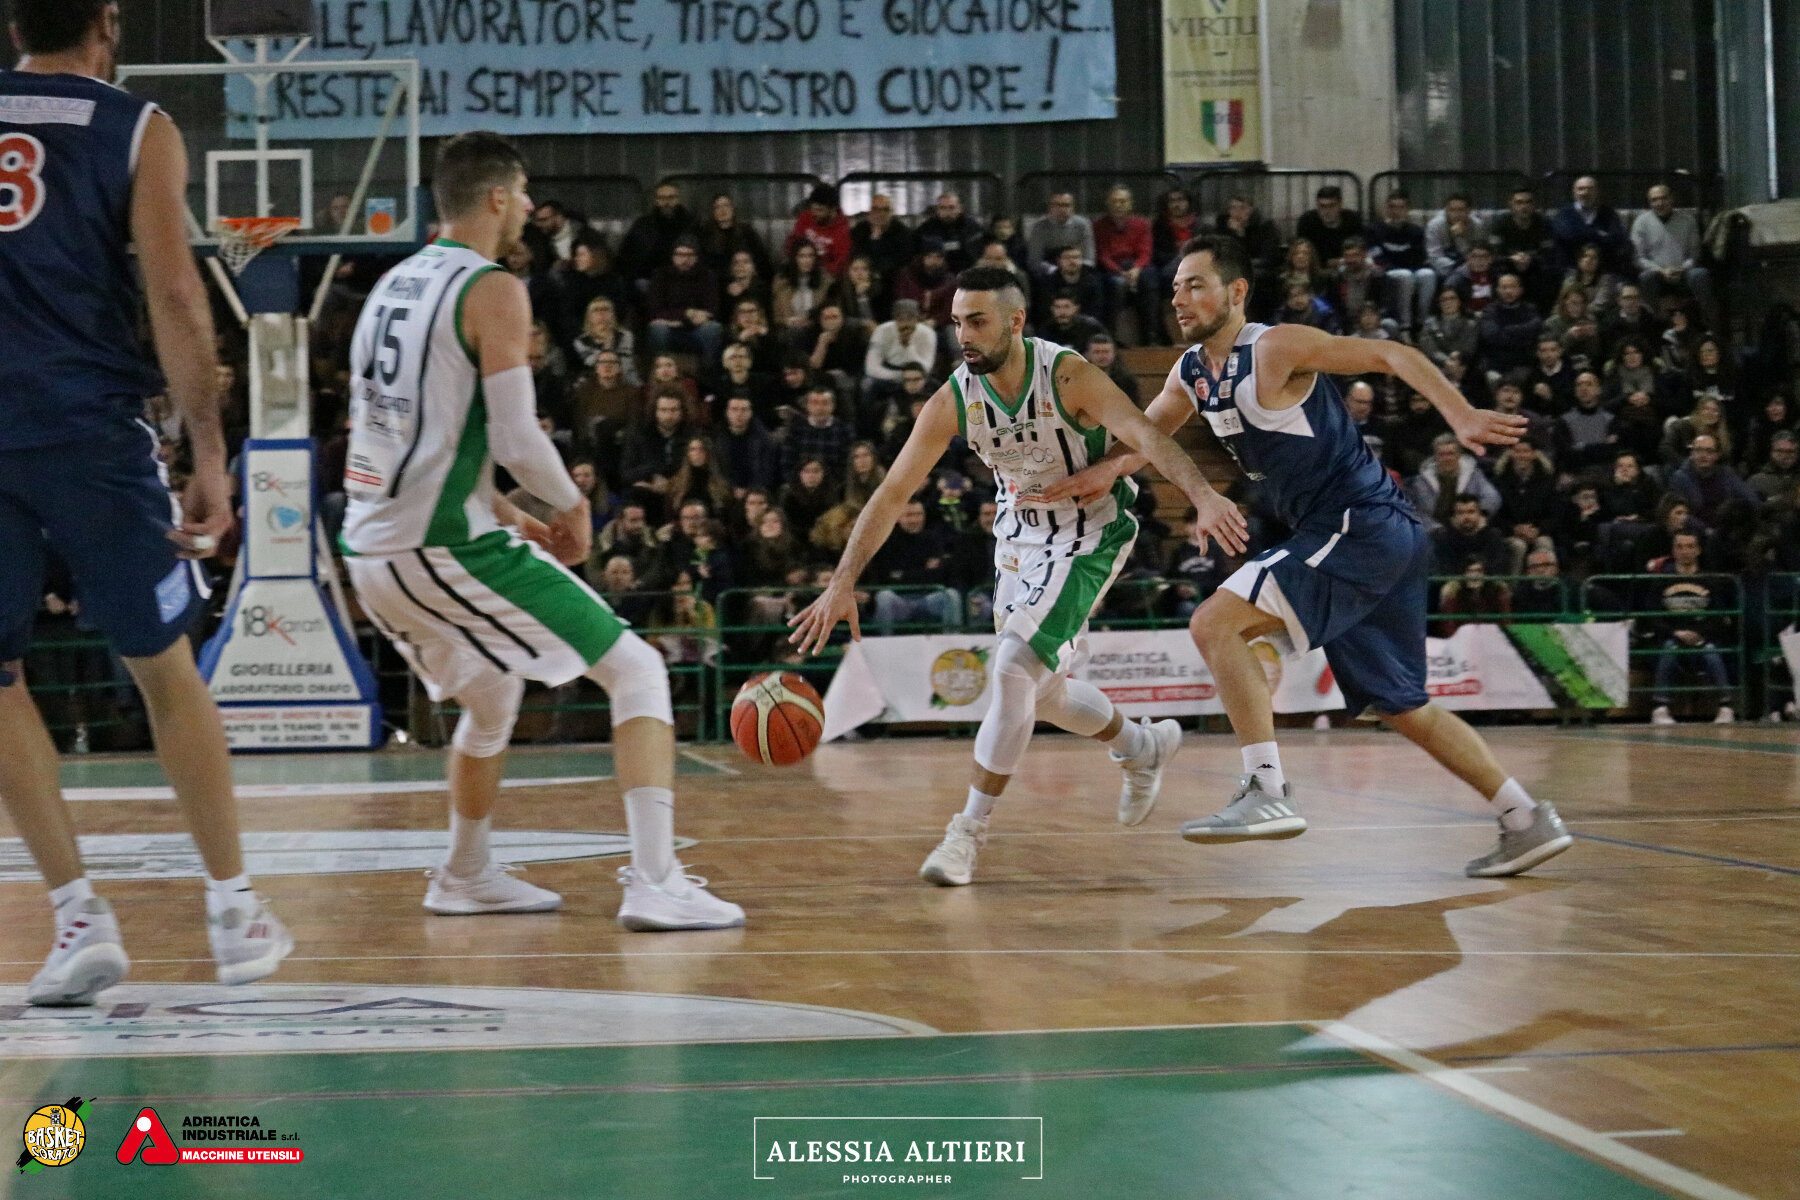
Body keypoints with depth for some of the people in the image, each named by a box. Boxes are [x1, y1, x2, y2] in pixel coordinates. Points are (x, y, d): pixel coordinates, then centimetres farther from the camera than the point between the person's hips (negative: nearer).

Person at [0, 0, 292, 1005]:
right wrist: (210, 453, -6)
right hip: (93, 429, -1)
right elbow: (173, 293, -7)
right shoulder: (140, 129, 3)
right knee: (164, 666, 11)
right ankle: (236, 911, 16)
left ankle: (81, 915, 2)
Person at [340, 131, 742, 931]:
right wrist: (573, 506, 3)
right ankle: (654, 882, -14)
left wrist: (504, 516, 24)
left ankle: (467, 877, 42)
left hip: (372, 549, 9)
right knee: (636, 670, -2)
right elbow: (515, 439, -16)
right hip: (446, 547, -8)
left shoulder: (392, 287, 17)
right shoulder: (492, 290, -9)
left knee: (493, 693, 32)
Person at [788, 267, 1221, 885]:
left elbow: (1146, 435, -36)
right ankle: (1142, 748, 45)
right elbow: (893, 491, -12)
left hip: (1090, 535, -6)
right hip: (1021, 535, 6)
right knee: (1040, 689, 15)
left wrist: (1203, 495, -54)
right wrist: (842, 583, -18)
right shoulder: (953, 400, -14)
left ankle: (971, 828, -10)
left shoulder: (1068, 376, -25)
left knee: (1015, 667, -20)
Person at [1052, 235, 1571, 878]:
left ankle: (1267, 791, -17)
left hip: (1363, 528, -10)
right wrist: (1107, 468, -1)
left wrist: (1463, 417, -29)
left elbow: (1390, 355, -15)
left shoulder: (1277, 348, -12)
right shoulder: (1190, 374, 12)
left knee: (1214, 624, -16)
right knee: (1402, 707, 14)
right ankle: (1527, 823, 20)